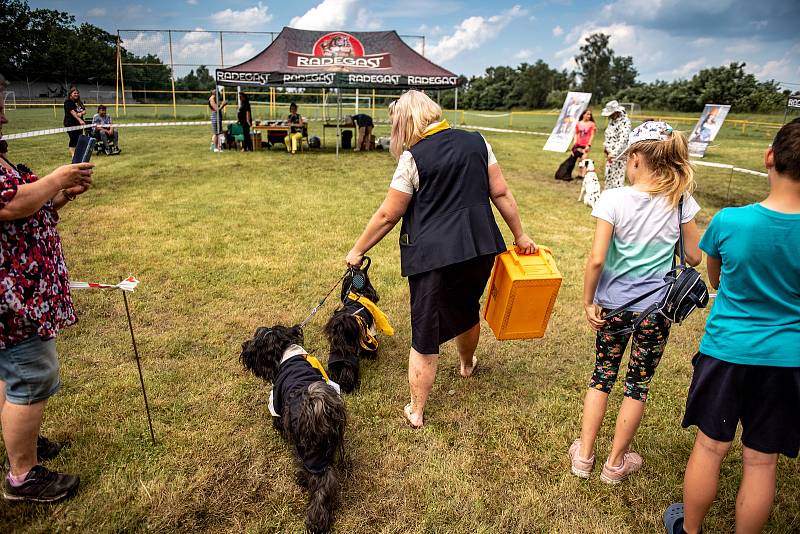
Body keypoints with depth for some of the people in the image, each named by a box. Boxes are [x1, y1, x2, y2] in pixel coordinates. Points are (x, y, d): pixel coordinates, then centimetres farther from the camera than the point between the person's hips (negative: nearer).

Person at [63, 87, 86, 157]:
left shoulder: (79, 102, 15)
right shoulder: (68, 102, -7)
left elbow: (84, 111, 9)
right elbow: (72, 112, -20)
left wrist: (81, 113, -15)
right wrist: (80, 120, -32)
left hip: (78, 123, 7)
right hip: (70, 123, -7)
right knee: (73, 139, -9)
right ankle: (73, 154, -7)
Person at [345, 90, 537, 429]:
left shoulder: (413, 158, -10)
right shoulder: (477, 143, 4)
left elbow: (388, 215, -7)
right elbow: (501, 193, 5)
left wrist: (358, 250, 5)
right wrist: (520, 236, 14)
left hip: (433, 256, -5)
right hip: (479, 249, 6)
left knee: (425, 336, 6)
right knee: (467, 309, 31)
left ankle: (416, 412, 19)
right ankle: (467, 364, 57)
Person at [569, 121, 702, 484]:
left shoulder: (613, 199, -15)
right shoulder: (681, 201, -8)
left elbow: (596, 260, -18)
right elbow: (694, 257, 0)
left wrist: (588, 302, -7)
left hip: (614, 304, -1)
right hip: (657, 307, 1)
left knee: (602, 375, 18)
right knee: (638, 384, 15)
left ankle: (584, 455, 28)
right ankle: (615, 463, 31)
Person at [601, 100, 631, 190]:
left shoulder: (625, 121, -13)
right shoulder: (612, 120, 12)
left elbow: (623, 139, -23)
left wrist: (614, 153, -30)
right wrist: (605, 146, 6)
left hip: (619, 155, -8)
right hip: (610, 154, 8)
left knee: (618, 178, -8)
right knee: (608, 176, 14)